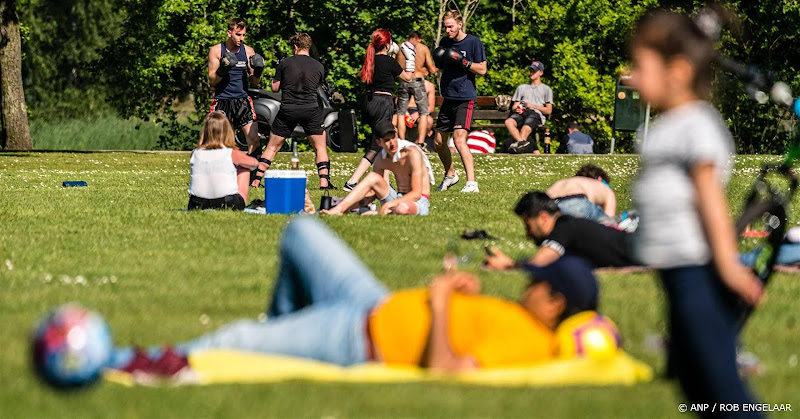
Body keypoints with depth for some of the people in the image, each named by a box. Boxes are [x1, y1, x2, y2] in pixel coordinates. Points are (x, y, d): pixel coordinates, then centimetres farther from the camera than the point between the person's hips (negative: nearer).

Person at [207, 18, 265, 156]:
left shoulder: (248, 51, 6)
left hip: (243, 100, 2)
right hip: (222, 100, -2)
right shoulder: (216, 51, 0)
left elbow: (254, 82, 10)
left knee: (254, 139, -8)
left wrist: (257, 72, -11)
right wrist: (222, 70, -20)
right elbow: (212, 81, -1)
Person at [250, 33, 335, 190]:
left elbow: (275, 87, 4)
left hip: (287, 110, 0)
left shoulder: (285, 63, -1)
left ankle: (256, 180, 9)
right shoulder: (318, 66, 4)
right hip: (311, 110, 0)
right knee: (320, 147, 11)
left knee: (272, 147, 11)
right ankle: (324, 181, -2)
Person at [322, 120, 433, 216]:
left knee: (402, 208, -41)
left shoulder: (412, 153, -19)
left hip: (419, 202, -6)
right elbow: (373, 193, 6)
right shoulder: (381, 160, 0)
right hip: (398, 199, 6)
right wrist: (357, 204, -15)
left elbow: (416, 194, -22)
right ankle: (339, 210, -19)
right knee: (373, 177, -14)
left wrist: (388, 204, -29)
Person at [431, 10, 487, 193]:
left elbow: (482, 69, -6)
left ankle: (471, 183, -21)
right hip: (448, 98, 7)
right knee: (439, 141, 11)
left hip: (465, 97, -7)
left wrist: (462, 61, -19)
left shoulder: (473, 42, -6)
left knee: (459, 139, -20)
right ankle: (450, 174, 33)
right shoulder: (445, 43, 12)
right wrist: (439, 63, 0)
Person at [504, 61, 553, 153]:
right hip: (521, 113, 3)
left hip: (536, 114, -3)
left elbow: (549, 111, 11)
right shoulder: (522, 87, 34)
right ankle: (522, 142, -57)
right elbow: (514, 107, 25)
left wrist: (533, 106, -2)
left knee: (525, 129, -38)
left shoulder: (546, 89, 22)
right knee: (509, 122, -35)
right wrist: (516, 109, -1)